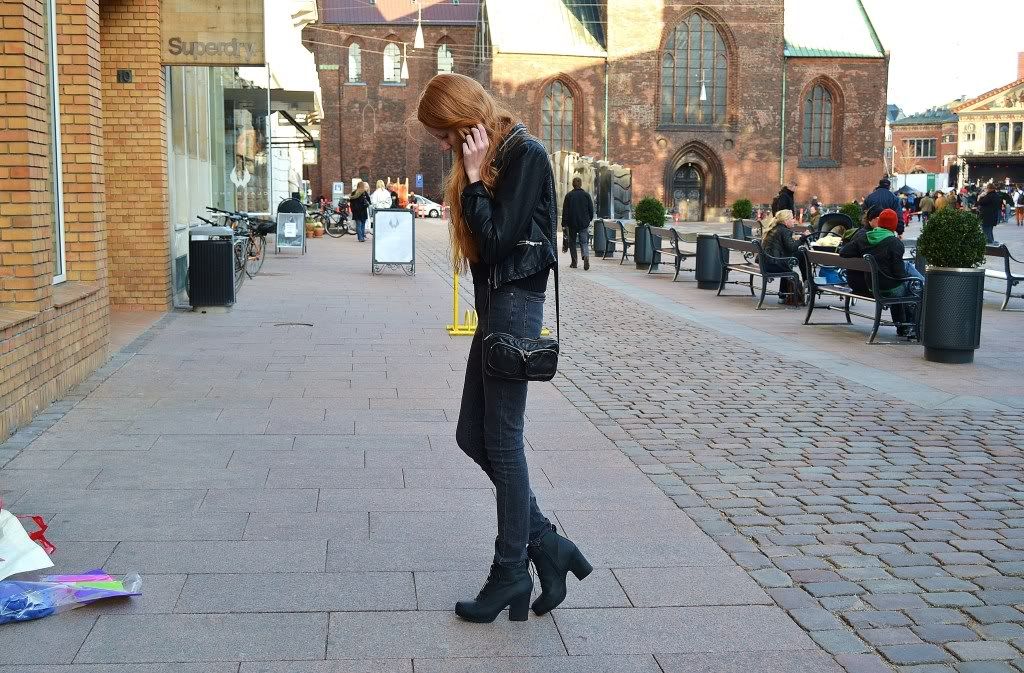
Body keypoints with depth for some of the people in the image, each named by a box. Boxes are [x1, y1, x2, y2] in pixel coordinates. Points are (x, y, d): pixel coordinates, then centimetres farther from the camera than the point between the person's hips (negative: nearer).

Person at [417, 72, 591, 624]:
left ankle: (512, 572, 11)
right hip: (495, 303, 10)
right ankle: (545, 544, 18)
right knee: (472, 436, 10)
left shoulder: (525, 153, -12)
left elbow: (498, 238, -18)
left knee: (502, 440, -2)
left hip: (515, 304, -10)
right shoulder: (489, 158, 15)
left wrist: (474, 177, -14)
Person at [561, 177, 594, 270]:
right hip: (584, 224, 1)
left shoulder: (569, 196, -3)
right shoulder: (586, 195, 2)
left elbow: (565, 211, -4)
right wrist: (589, 220, 21)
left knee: (572, 242, 11)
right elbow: (591, 210, 7)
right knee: (584, 242, 2)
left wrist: (564, 224, -1)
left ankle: (574, 263, 11)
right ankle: (586, 257, -25)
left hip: (572, 223, -1)